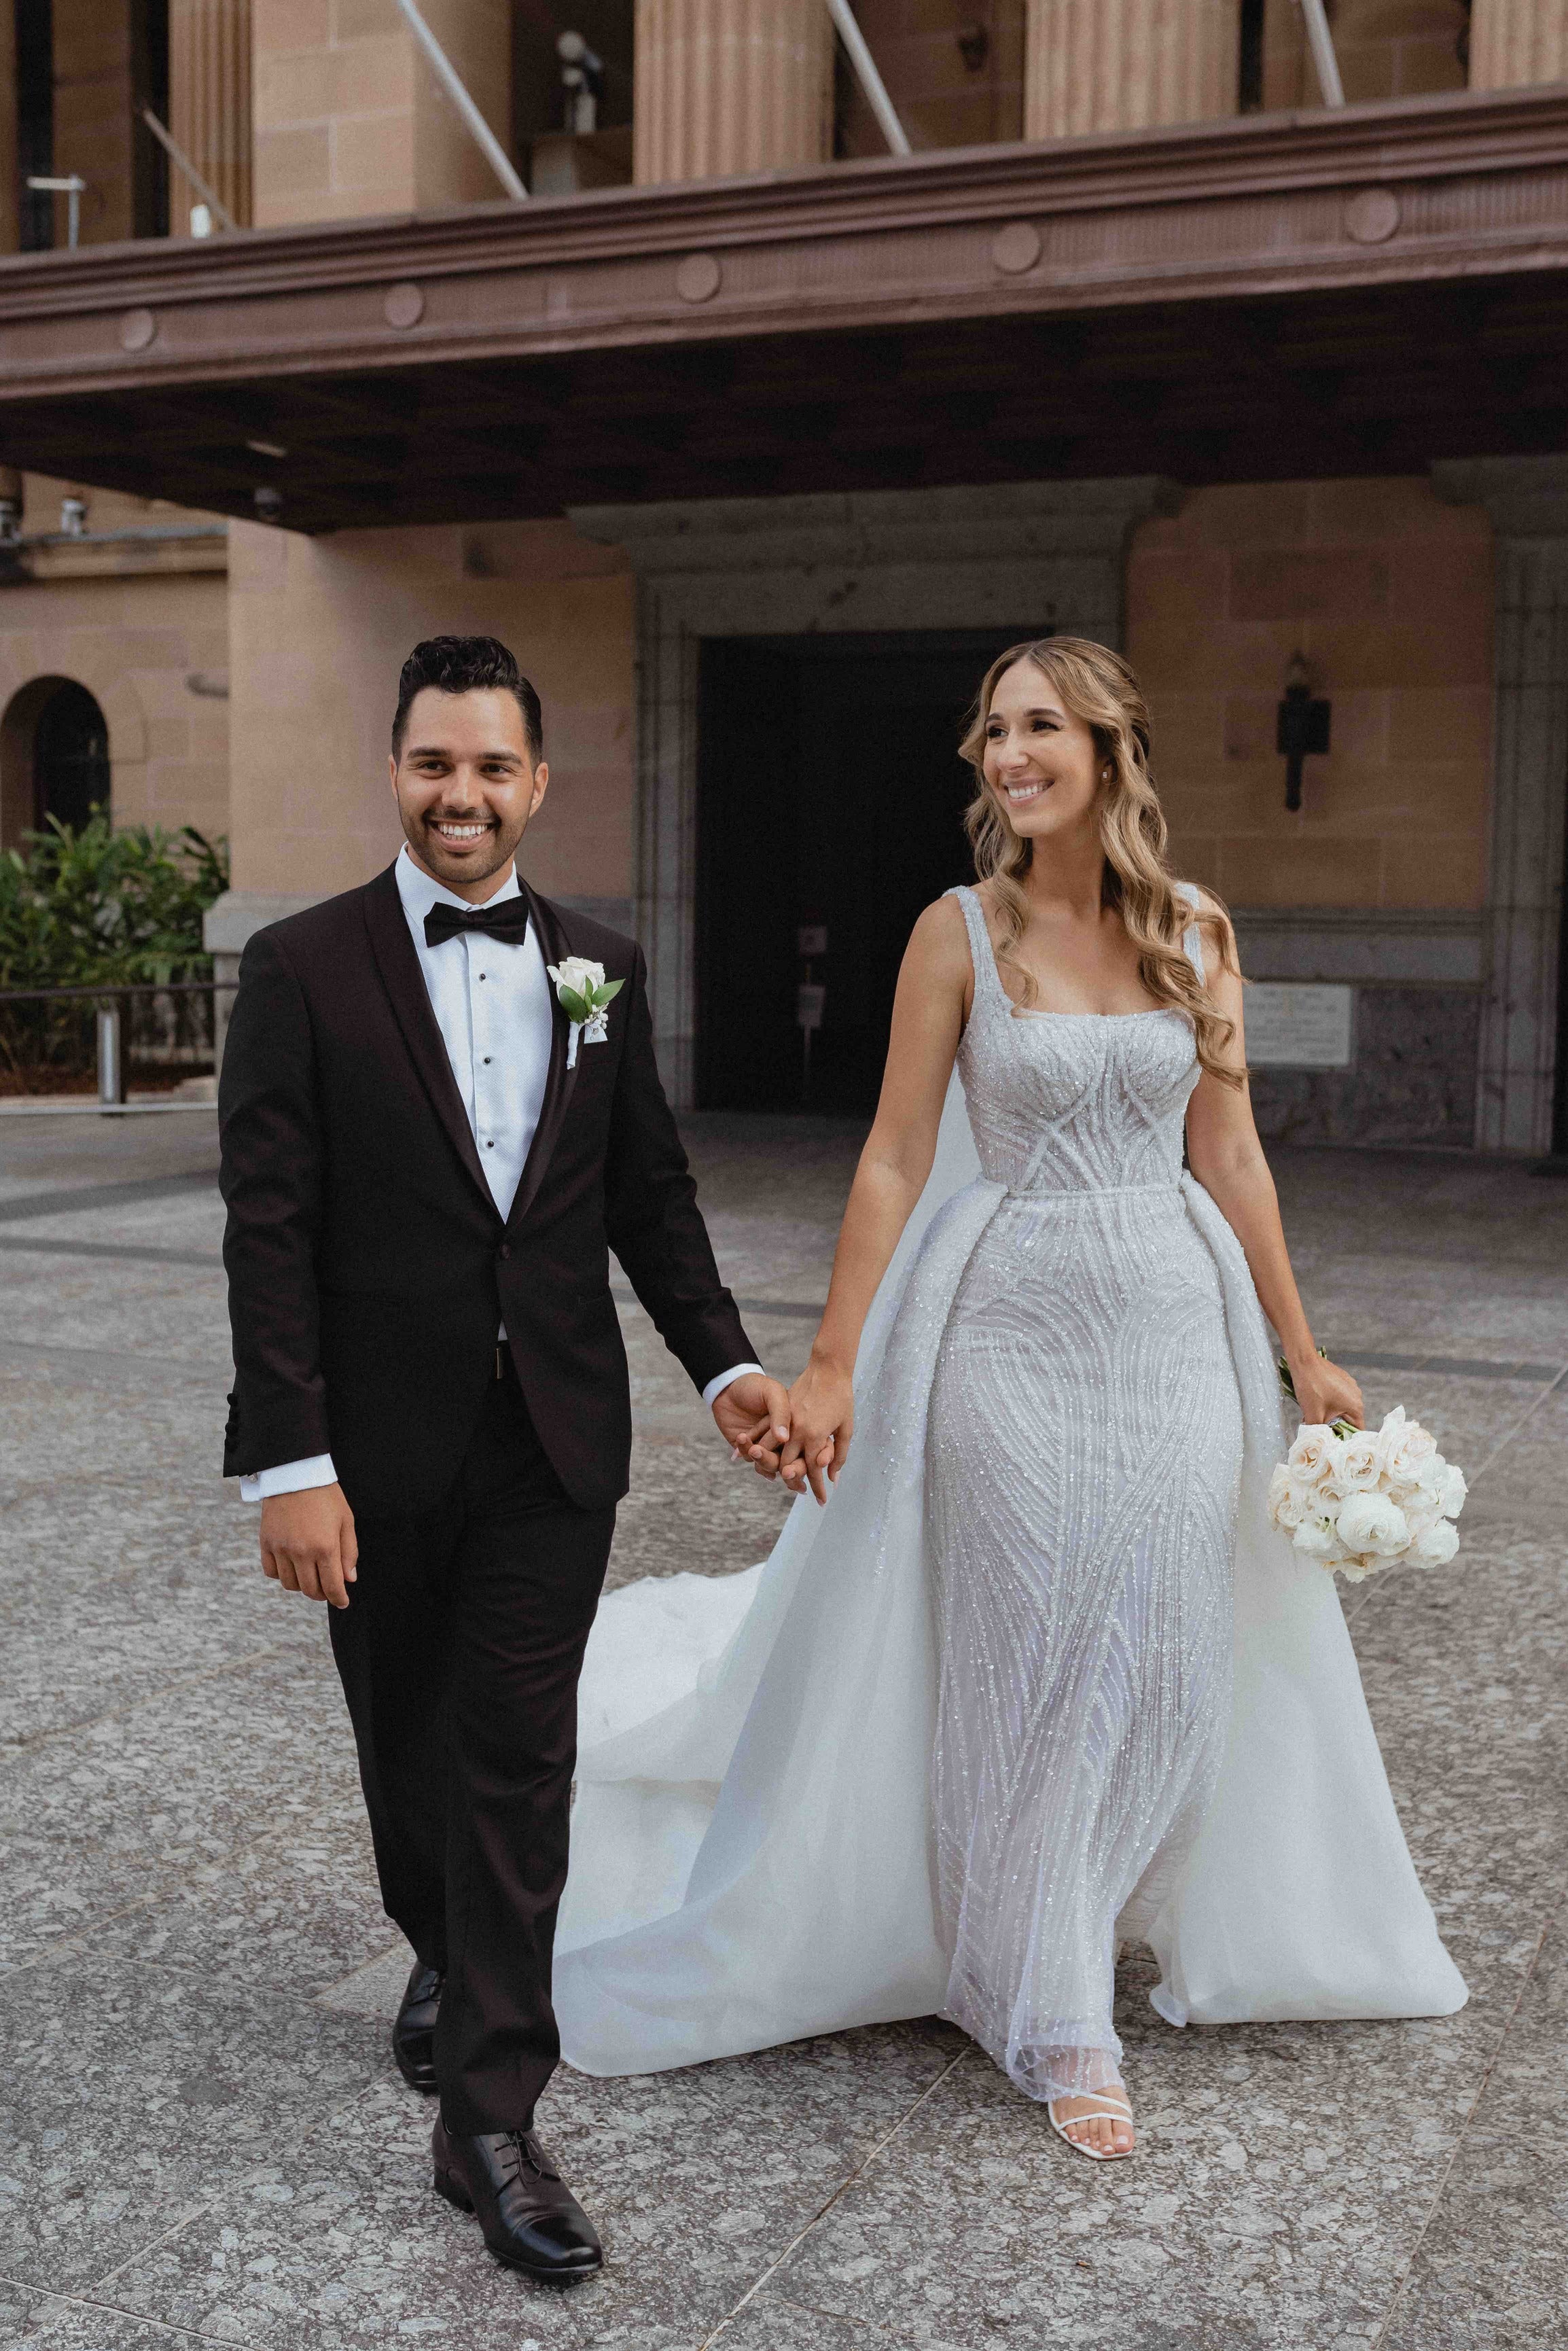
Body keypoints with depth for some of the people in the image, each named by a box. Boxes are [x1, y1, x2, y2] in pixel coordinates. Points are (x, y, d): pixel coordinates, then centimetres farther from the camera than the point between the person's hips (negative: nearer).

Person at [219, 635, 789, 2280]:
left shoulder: (599, 967, 5)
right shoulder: (303, 968, -7)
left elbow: (650, 1192, 10)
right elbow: (269, 1231, -11)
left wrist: (723, 1360, -1)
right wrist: (287, 1462, -16)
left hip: (555, 1437, 2)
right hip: (381, 1446, -1)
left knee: (520, 1760, 2)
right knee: (405, 1738, 17)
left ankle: (489, 2114, 11)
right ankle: (443, 1953, 46)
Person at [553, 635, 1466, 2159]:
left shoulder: (1196, 936, 4)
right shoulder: (961, 933, -4)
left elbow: (1229, 1157, 8)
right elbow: (896, 1159, -5)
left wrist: (1300, 1354, 9)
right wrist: (831, 1368, -9)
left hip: (1175, 1325, 3)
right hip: (1009, 1326, -3)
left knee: (1163, 1660, 9)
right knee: (1028, 1668, 4)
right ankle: (1058, 2021, 21)